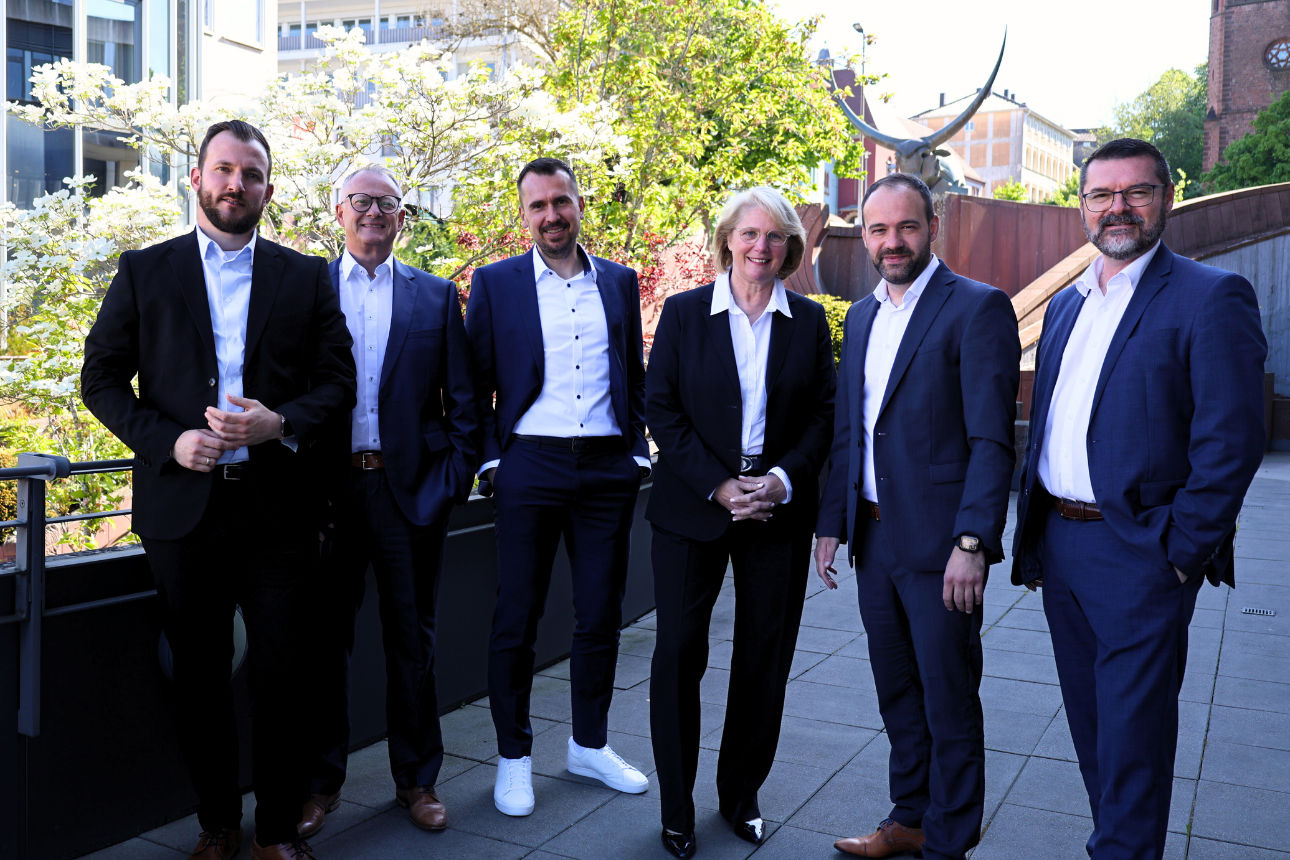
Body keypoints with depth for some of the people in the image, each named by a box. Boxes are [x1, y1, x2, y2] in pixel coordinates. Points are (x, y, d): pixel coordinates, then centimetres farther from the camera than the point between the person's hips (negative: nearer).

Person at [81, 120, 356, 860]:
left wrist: (280, 423, -14)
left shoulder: (306, 277, 8)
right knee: (200, 676, 11)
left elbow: (339, 381, 5)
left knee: (283, 674, 4)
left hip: (278, 507, 0)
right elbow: (102, 378, 5)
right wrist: (167, 441, -10)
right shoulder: (144, 271, 7)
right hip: (183, 505, 1)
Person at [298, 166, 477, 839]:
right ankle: (321, 781, 24)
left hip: (410, 488, 1)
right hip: (328, 487, 0)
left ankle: (416, 778, 24)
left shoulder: (436, 296, 8)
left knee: (412, 639, 10)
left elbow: (461, 402, 6)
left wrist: (454, 478, -3)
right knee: (326, 636, 9)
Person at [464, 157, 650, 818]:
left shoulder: (620, 282, 11)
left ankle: (590, 745, 28)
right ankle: (513, 757, 20)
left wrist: (638, 451, 8)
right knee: (516, 620, 4)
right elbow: (477, 381, 3)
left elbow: (635, 374, 15)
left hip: (608, 468, 3)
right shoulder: (495, 284, 3)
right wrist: (489, 460, -4)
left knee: (600, 615, 11)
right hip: (531, 467, -2)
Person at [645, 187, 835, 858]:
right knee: (679, 655, 1)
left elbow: (823, 414, 5)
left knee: (765, 660, 8)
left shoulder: (810, 320, 6)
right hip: (692, 509, -1)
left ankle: (741, 796, 27)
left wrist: (785, 478, -11)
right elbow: (661, 409, -3)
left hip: (779, 511, 2)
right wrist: (718, 485, -12)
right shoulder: (684, 313, 1)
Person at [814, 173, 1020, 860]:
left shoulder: (978, 308, -9)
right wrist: (831, 524, 12)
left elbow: (992, 439, -16)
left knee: (949, 701, 6)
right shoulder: (861, 316, 13)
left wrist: (971, 543, -22)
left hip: (939, 543, -7)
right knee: (896, 693, 19)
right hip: (874, 539, 7)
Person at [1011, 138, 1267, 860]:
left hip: (1139, 556, -7)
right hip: (1059, 546, 7)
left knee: (1131, 739, 1)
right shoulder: (1067, 303, 14)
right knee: (1093, 727, 18)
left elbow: (1232, 440, -14)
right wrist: (1034, 538, 13)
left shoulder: (1211, 297, -8)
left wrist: (1180, 551, -15)